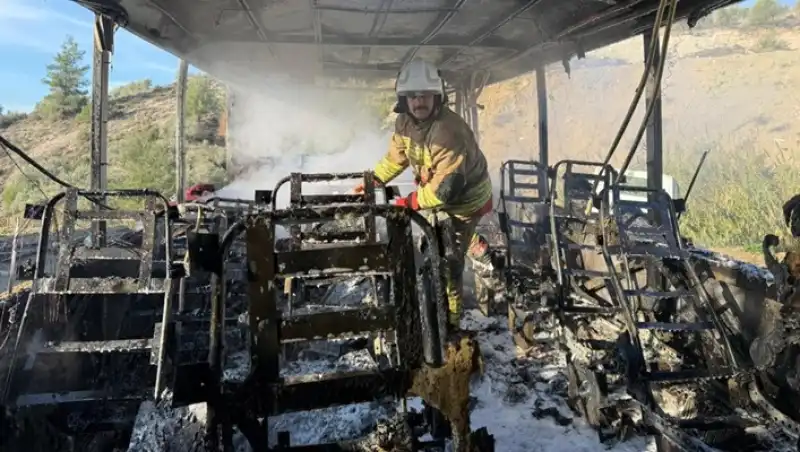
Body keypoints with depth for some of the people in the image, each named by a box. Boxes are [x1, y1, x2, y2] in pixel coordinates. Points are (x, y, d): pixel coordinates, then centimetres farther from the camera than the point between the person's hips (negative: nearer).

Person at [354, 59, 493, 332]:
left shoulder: (448, 133, -39)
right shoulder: (405, 121, -11)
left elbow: (446, 186, -38)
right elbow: (397, 155, 4)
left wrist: (412, 201, -31)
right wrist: (373, 181, -1)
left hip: (464, 198, -9)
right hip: (437, 186, 9)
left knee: (447, 262, -6)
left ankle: (449, 321, 9)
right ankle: (478, 250, 56)